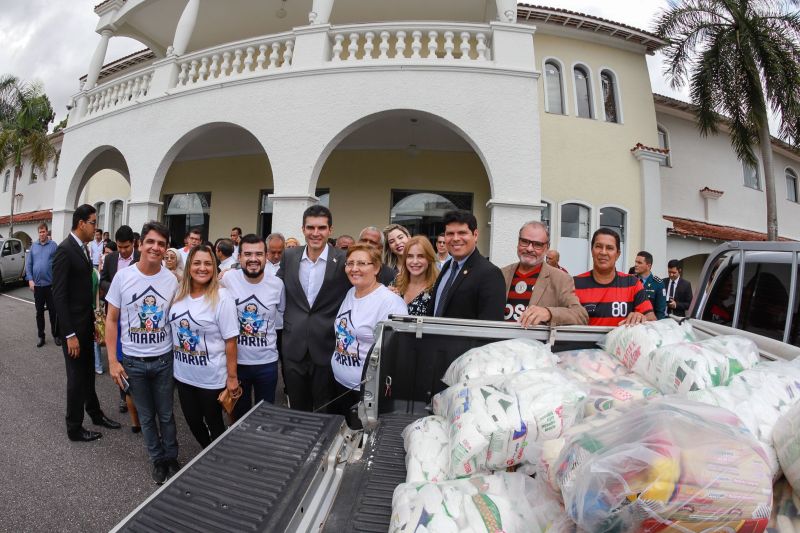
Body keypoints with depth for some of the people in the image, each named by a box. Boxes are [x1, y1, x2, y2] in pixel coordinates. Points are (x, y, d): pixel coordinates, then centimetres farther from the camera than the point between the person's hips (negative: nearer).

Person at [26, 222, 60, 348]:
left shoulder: (53, 245, -2)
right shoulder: (33, 246, 6)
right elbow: (28, 264, 6)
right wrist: (30, 280, -4)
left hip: (51, 284, -3)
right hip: (37, 285, 3)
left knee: (53, 311, 4)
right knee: (39, 312, 10)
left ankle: (55, 335, 16)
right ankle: (41, 336, 20)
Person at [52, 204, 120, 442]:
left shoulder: (83, 248, 7)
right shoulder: (64, 250, -19)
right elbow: (59, 295, -21)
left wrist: (92, 320, 12)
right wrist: (69, 334, -21)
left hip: (86, 322, 8)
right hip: (73, 325, -8)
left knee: (88, 373, 21)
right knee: (77, 377, 5)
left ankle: (95, 413, 37)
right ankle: (74, 428, 22)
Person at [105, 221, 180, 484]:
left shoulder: (171, 280, -8)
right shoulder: (123, 276, -9)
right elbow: (111, 319, -2)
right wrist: (112, 360, -6)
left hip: (164, 359, 0)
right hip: (133, 361, 0)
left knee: (166, 414, 13)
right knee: (146, 416, 16)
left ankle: (171, 457, 34)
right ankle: (158, 459, 36)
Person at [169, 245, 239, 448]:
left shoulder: (221, 298, -17)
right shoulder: (179, 294, 0)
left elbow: (230, 341, -15)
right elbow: (173, 329, 12)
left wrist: (232, 377, -14)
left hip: (212, 377, -5)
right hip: (183, 374, 5)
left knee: (214, 423, 12)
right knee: (192, 421, 19)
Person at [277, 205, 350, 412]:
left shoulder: (344, 260, -9)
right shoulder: (289, 256, 3)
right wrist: (285, 324, 11)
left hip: (327, 349, -3)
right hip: (294, 349, 3)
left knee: (324, 414, 14)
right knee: (297, 410, 19)